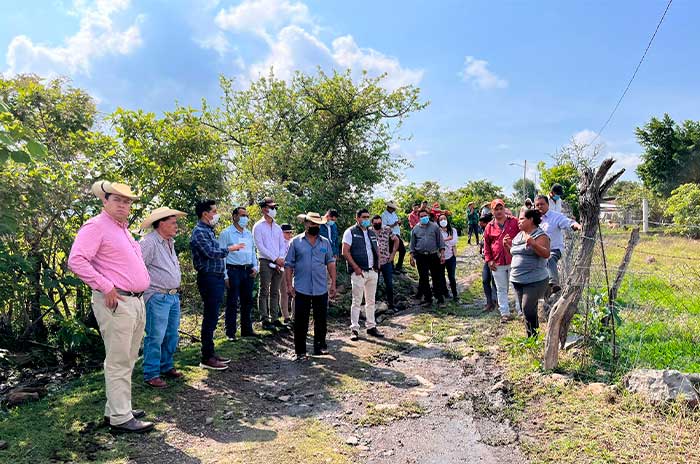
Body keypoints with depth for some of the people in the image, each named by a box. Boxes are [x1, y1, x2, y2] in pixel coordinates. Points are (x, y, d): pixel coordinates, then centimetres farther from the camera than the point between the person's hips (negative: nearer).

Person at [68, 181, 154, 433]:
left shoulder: (123, 229, 20)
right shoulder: (96, 226, -9)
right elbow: (76, 261, -20)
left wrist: (143, 283, 17)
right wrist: (106, 287, -19)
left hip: (136, 301, 9)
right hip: (116, 303, -9)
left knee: (127, 360, 15)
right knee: (118, 361, -4)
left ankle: (115, 408, 26)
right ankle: (120, 417, 4)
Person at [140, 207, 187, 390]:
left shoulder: (169, 243, 15)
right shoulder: (149, 242, -16)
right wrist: (145, 286, -15)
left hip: (174, 296, 9)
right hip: (157, 297, -9)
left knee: (171, 336, 15)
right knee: (155, 337, -3)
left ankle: (166, 367, 30)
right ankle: (151, 374, 8)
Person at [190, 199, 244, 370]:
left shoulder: (209, 230, 17)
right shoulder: (199, 231, -12)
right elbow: (211, 252, -22)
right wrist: (229, 249, -10)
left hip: (216, 278, 10)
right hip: (208, 278, -10)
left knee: (212, 317, 15)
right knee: (210, 317, -5)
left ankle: (211, 353, 24)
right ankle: (206, 359, 2)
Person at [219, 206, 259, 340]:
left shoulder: (249, 234, 14)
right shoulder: (226, 233, -4)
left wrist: (255, 267, 6)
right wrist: (225, 276, -12)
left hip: (248, 271, 6)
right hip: (233, 270, -6)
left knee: (247, 301, 11)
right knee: (232, 303, -1)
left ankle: (247, 329, 23)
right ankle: (230, 333, 8)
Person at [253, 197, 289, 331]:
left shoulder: (277, 227, 17)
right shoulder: (258, 226, -1)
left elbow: (283, 245, 13)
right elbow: (260, 246, -10)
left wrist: (281, 259, -5)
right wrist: (275, 259, -13)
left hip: (278, 263, 6)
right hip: (266, 262, -6)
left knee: (275, 292, 9)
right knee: (264, 292, -2)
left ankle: (274, 319, 15)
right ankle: (265, 320, 1)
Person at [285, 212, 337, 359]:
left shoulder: (325, 242, 9)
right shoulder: (296, 242, 1)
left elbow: (330, 263, 10)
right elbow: (288, 265, 1)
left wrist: (333, 284, 4)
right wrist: (289, 285, -5)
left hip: (321, 289, 3)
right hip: (301, 289, -2)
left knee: (321, 320, 10)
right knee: (301, 322, 3)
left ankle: (320, 346, 25)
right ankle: (300, 351, 14)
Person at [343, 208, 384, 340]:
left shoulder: (372, 233, 15)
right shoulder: (350, 232, -5)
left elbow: (377, 249, 23)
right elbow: (345, 252, -11)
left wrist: (377, 264, 6)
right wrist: (356, 268, -15)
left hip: (372, 271, 6)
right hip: (359, 272, -6)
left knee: (371, 301, 12)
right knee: (357, 301, -2)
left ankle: (371, 326, 22)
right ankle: (354, 329, 6)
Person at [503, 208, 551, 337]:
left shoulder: (540, 235, -8)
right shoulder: (518, 235, 15)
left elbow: (546, 254, -19)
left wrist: (533, 244, -31)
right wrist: (508, 245, 9)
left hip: (534, 281, -8)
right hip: (517, 280, 8)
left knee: (528, 309, -12)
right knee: (526, 310, 13)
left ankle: (534, 337, -1)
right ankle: (531, 337, 22)